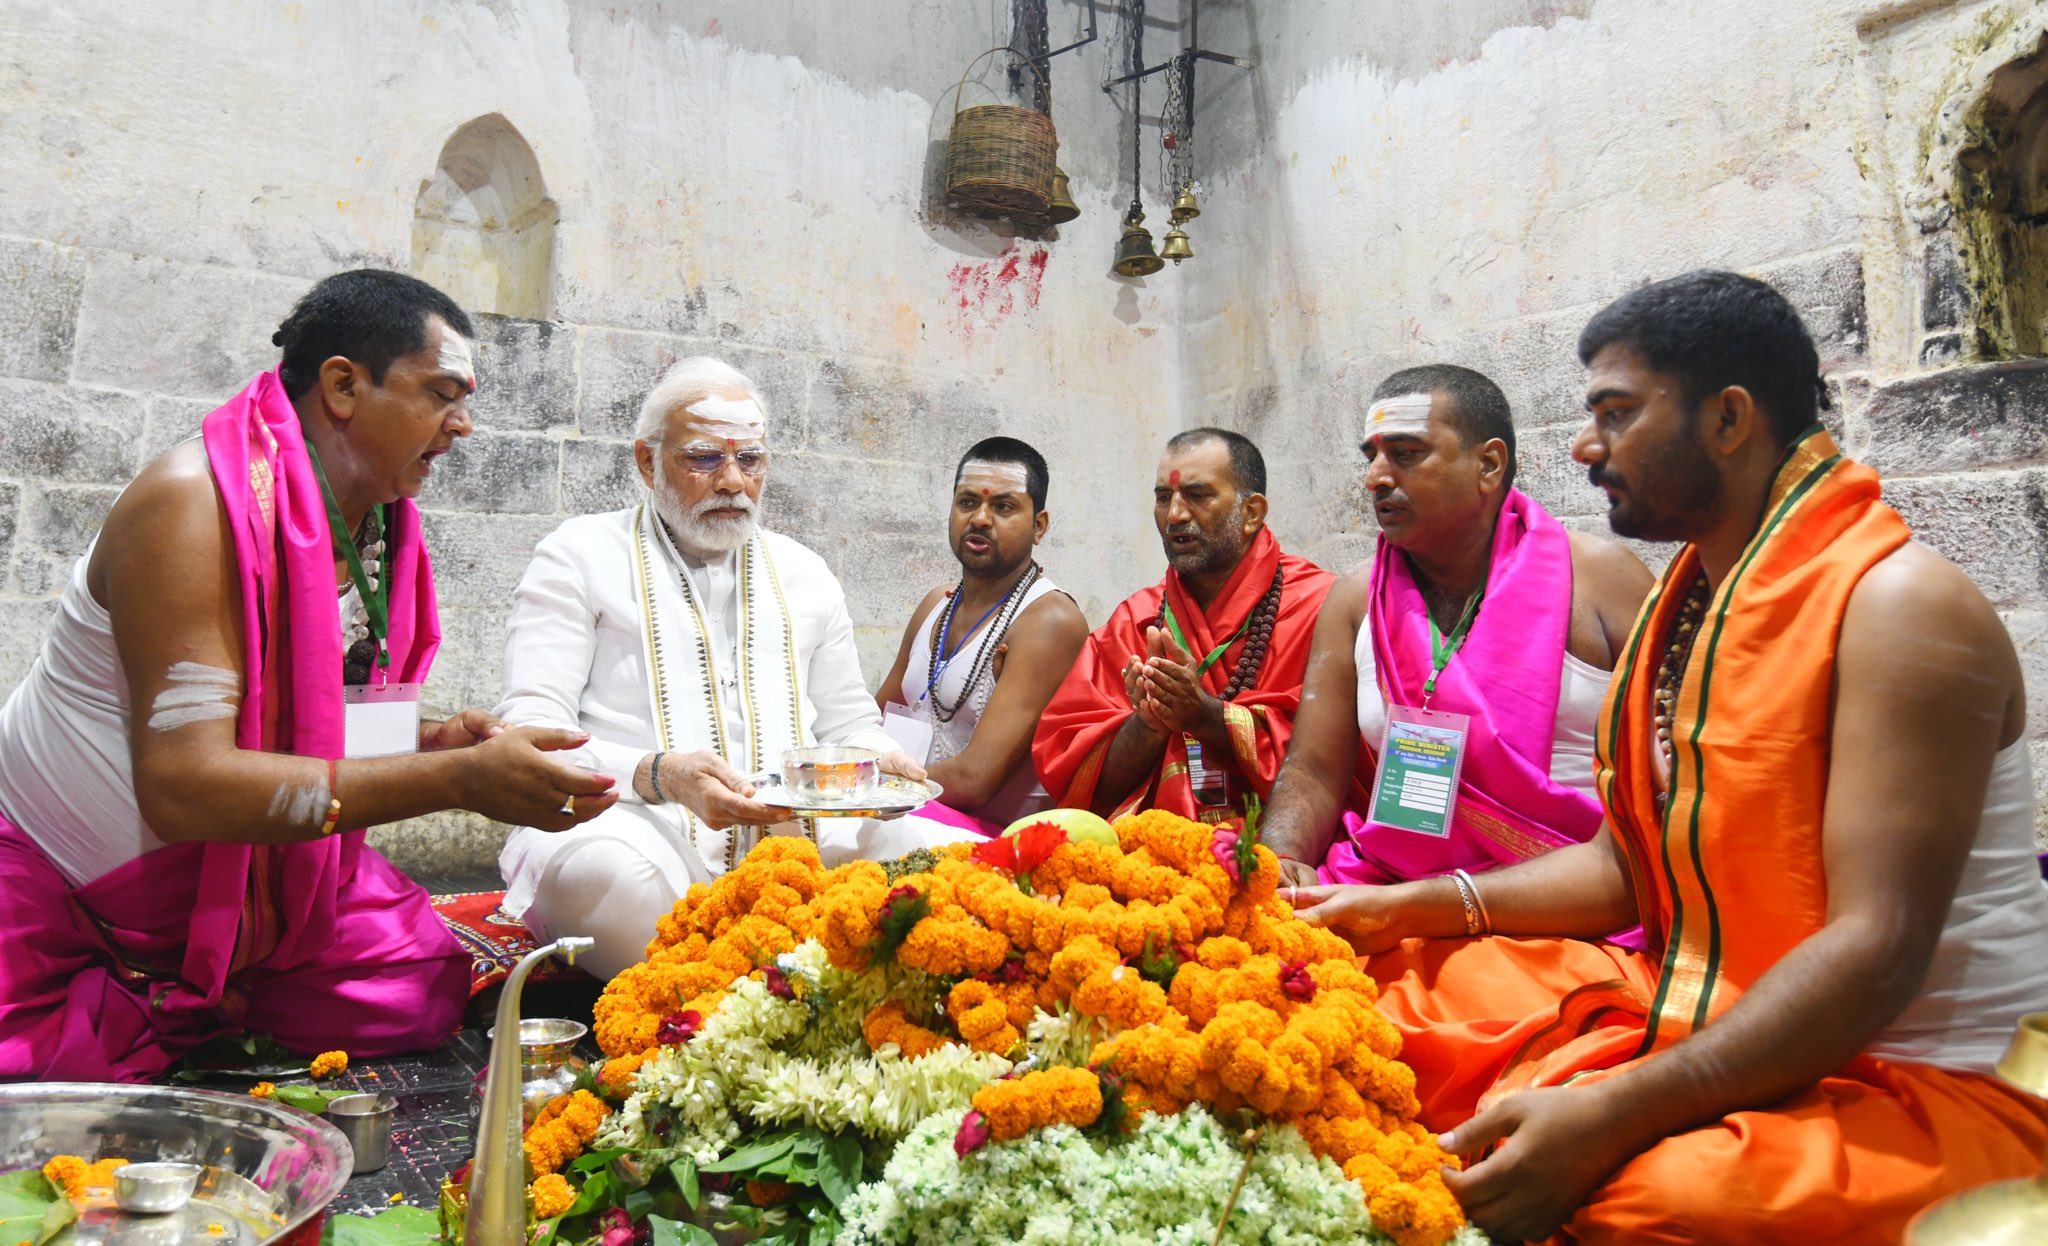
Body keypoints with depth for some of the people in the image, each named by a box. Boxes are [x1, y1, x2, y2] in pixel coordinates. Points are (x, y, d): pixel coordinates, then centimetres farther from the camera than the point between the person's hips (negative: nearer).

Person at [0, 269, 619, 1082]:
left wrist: (434, 739, -10)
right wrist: (459, 778, -35)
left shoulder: (378, 521, 0)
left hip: (250, 866, 7)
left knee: (421, 993, -5)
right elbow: (183, 785, -32)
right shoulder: (194, 502, -24)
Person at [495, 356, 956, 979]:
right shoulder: (579, 555, 8)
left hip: (794, 835, 3)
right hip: (643, 829, -3)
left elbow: (848, 722, 27)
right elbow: (531, 731, -2)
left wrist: (878, 760, 0)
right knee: (598, 865, -39)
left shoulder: (803, 572, 22)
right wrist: (659, 775, -21)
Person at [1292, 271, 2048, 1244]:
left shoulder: (1899, 605, -16)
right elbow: (1634, 857, 12)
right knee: (1383, 988, 3)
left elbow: (1878, 951, -25)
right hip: (1690, 1019, 8)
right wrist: (1416, 905, 1)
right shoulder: (1688, 598, 10)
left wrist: (1611, 1116, -32)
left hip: (1911, 1084, -8)